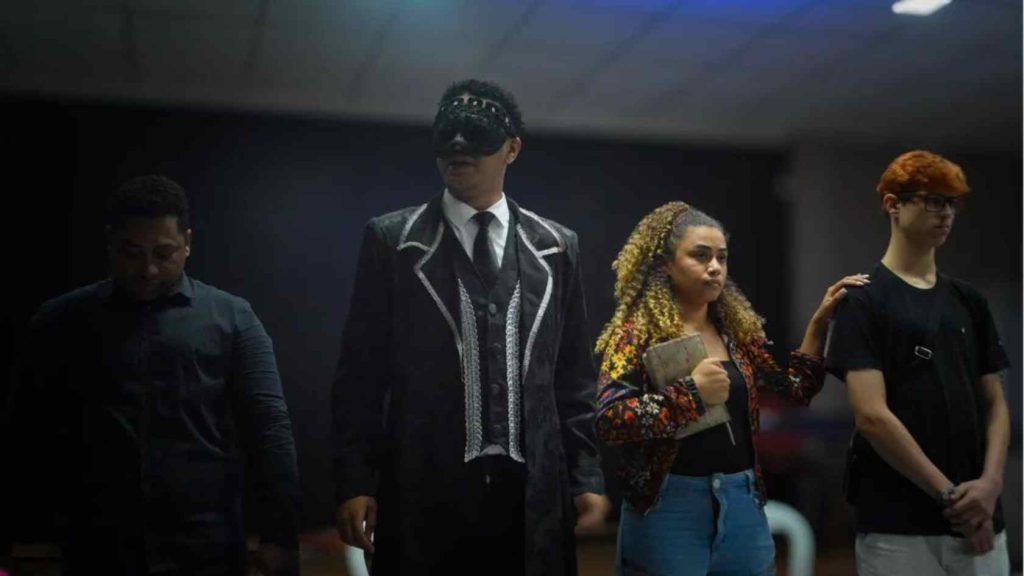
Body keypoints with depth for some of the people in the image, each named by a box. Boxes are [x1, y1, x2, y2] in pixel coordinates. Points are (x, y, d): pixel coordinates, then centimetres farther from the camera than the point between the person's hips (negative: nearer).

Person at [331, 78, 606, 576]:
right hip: (423, 490, -2)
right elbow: (360, 372, 1)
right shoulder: (391, 240, 2)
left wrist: (586, 475, 6)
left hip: (532, 493, 2)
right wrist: (354, 481, -4)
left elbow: (573, 376, 10)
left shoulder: (557, 247, 8)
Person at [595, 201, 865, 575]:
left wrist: (820, 321, 7)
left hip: (742, 502, 5)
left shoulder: (738, 329, 9)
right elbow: (609, 420, -18)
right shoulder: (638, 332, -8)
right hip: (668, 506, -5)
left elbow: (798, 388, 15)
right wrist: (690, 391, -21)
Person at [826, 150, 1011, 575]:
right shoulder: (865, 301, -6)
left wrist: (990, 483, -5)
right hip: (897, 525, -5)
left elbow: (994, 404, 12)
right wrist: (948, 494, -12)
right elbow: (872, 416, -13)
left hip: (977, 519, 5)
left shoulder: (969, 301, 13)